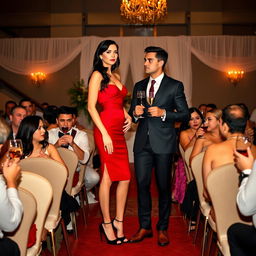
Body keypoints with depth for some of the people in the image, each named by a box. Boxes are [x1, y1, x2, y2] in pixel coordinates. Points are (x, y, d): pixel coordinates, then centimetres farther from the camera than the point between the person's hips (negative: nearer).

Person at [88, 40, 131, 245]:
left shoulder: (116, 76, 20)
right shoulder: (97, 75, -3)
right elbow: (91, 106, -10)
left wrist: (128, 116, 7)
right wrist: (105, 134, -16)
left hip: (119, 130, 8)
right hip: (106, 129, -8)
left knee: (125, 177, 6)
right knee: (108, 177, -2)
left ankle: (119, 222, 18)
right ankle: (107, 223, 12)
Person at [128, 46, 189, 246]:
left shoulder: (175, 86, 1)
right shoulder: (139, 86, 14)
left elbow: (184, 114, -2)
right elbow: (132, 113, 20)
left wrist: (163, 113, -15)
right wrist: (136, 113, -3)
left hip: (163, 143, -4)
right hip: (143, 142, 4)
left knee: (164, 186, 5)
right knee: (142, 184, 4)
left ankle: (163, 229, 18)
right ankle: (145, 227, 18)